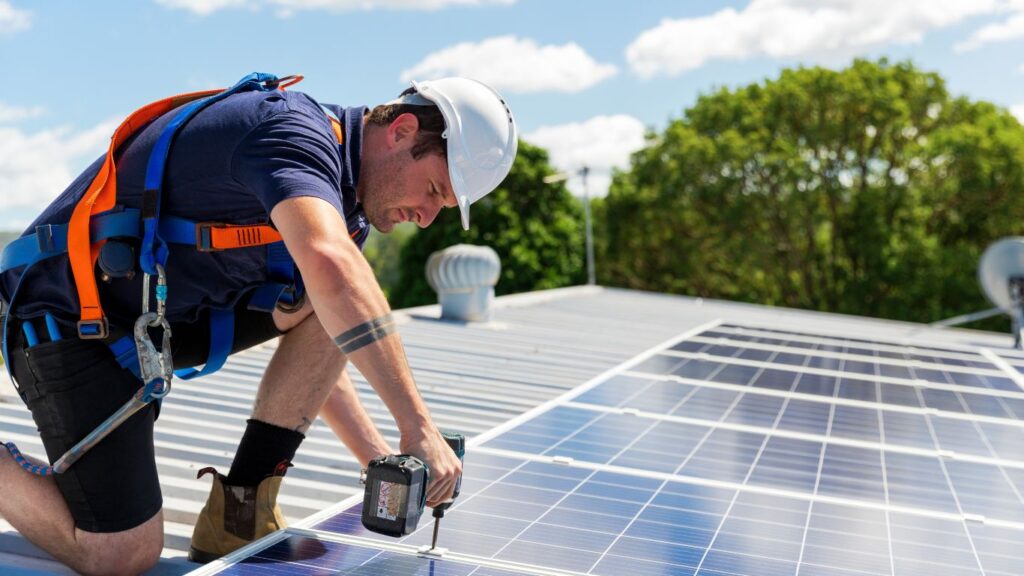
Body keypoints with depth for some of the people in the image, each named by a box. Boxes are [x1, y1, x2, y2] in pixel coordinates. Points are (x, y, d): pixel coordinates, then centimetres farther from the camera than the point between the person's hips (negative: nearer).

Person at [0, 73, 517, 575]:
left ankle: (242, 512, -3)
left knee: (337, 305, -8)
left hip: (163, 311, 8)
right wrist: (419, 428, -42)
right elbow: (329, 264, -44)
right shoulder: (298, 133, -22)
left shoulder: (342, 197, 6)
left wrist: (382, 461, 4)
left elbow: (312, 360, 13)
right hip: (68, 320, -8)